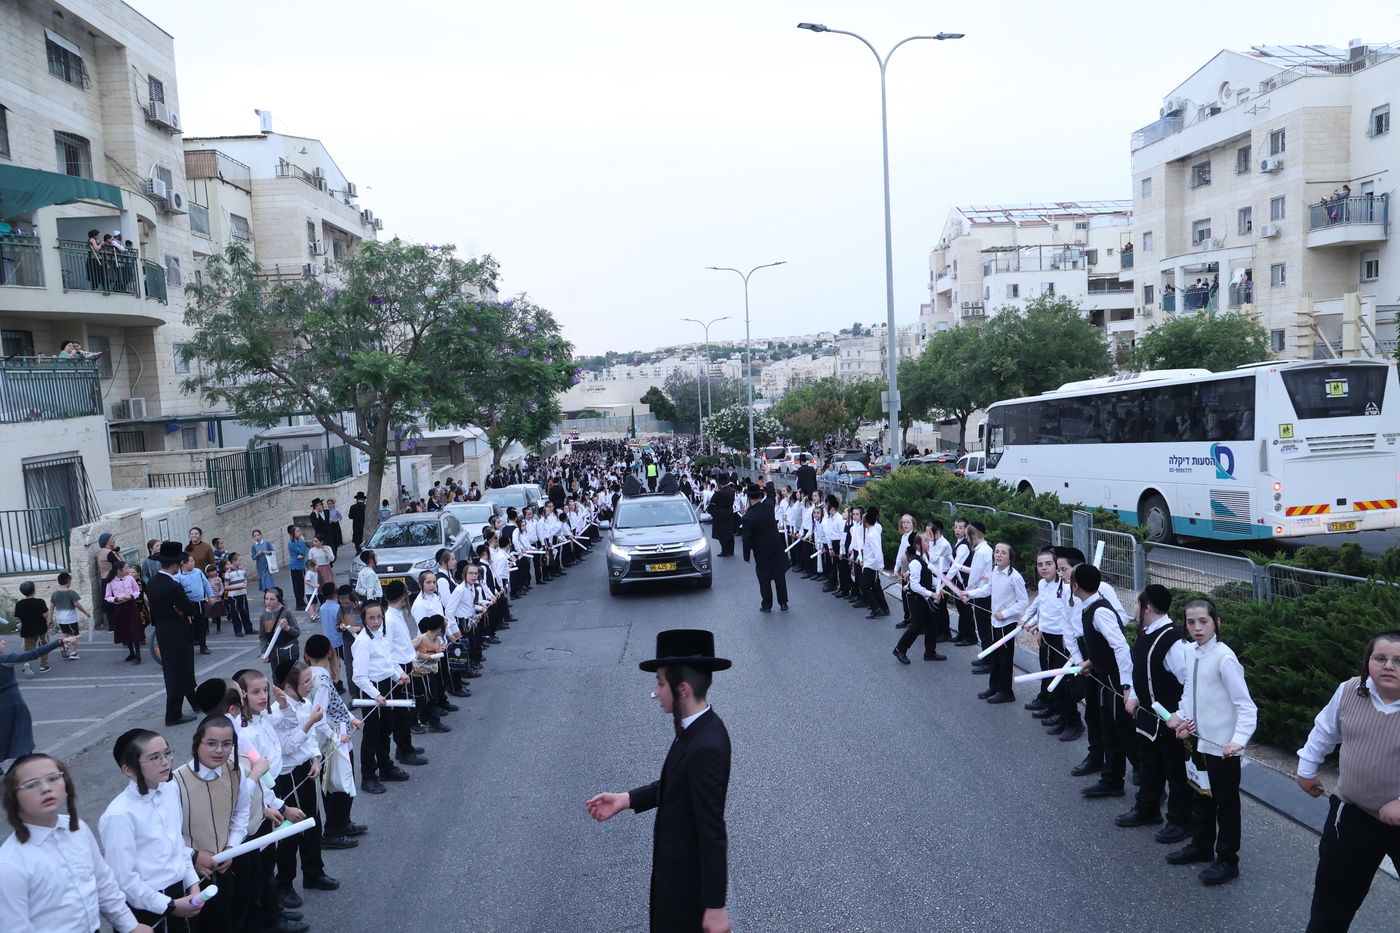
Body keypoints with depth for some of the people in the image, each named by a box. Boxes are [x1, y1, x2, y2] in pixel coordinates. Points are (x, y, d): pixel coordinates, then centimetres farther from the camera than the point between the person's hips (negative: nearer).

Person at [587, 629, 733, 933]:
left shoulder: (705, 748, -31)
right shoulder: (698, 728, -2)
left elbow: (713, 831, -28)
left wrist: (716, 905, -22)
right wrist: (626, 799, 4)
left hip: (689, 874, -9)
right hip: (679, 864, 9)